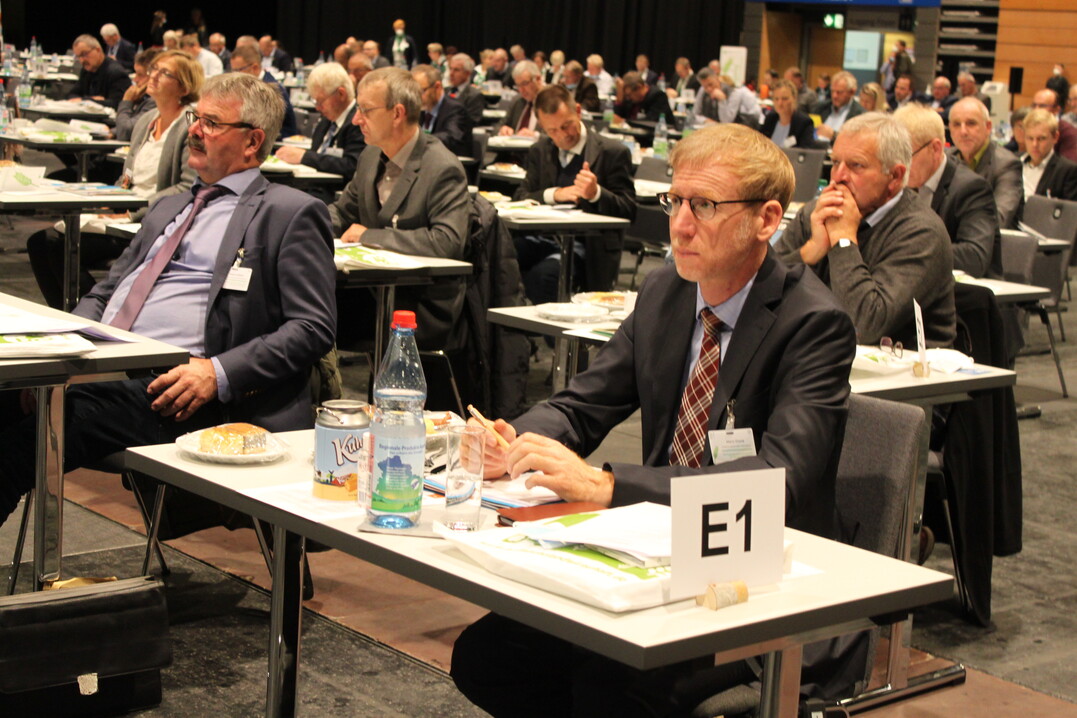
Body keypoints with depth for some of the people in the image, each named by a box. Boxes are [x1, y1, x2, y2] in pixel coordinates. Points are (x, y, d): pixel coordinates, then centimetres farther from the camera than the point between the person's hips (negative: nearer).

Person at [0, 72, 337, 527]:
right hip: (98, 366, 7)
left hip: (170, 385, -7)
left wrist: (218, 373, -18)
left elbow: (313, 328, -5)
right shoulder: (168, 207, 29)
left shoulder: (292, 214, 4)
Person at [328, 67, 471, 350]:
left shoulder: (443, 169, -14)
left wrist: (369, 236, -20)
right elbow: (342, 213, 24)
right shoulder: (371, 156, 11)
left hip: (425, 309, -7)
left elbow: (448, 242, -26)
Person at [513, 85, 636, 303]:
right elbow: (521, 197, 10)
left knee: (544, 273, -36)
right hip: (543, 238, 4)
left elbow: (629, 210, -1)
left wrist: (596, 193, -21)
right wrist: (554, 194, -9)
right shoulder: (539, 151, 17)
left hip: (585, 245, -4)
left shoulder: (612, 152, 1)